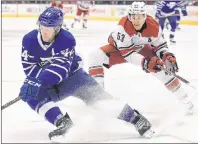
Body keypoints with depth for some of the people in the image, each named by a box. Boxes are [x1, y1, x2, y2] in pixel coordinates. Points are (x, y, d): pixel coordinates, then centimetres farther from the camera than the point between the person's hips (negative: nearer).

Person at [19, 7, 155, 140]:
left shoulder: (67, 39, -27)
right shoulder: (29, 40, -17)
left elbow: (60, 68, -35)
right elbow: (29, 67, -15)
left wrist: (40, 82, -48)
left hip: (73, 75, -2)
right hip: (50, 82, 2)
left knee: (99, 97, -13)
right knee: (33, 96, -28)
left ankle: (137, 119, -4)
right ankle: (63, 123, -25)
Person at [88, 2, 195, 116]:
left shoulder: (154, 26, -27)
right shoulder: (123, 26, -37)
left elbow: (160, 45, -11)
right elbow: (126, 52, -37)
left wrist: (167, 56, -32)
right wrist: (145, 62, -49)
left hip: (142, 49, 2)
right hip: (120, 47, -2)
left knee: (162, 68, -14)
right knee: (96, 56, -27)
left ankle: (186, 100, 1)